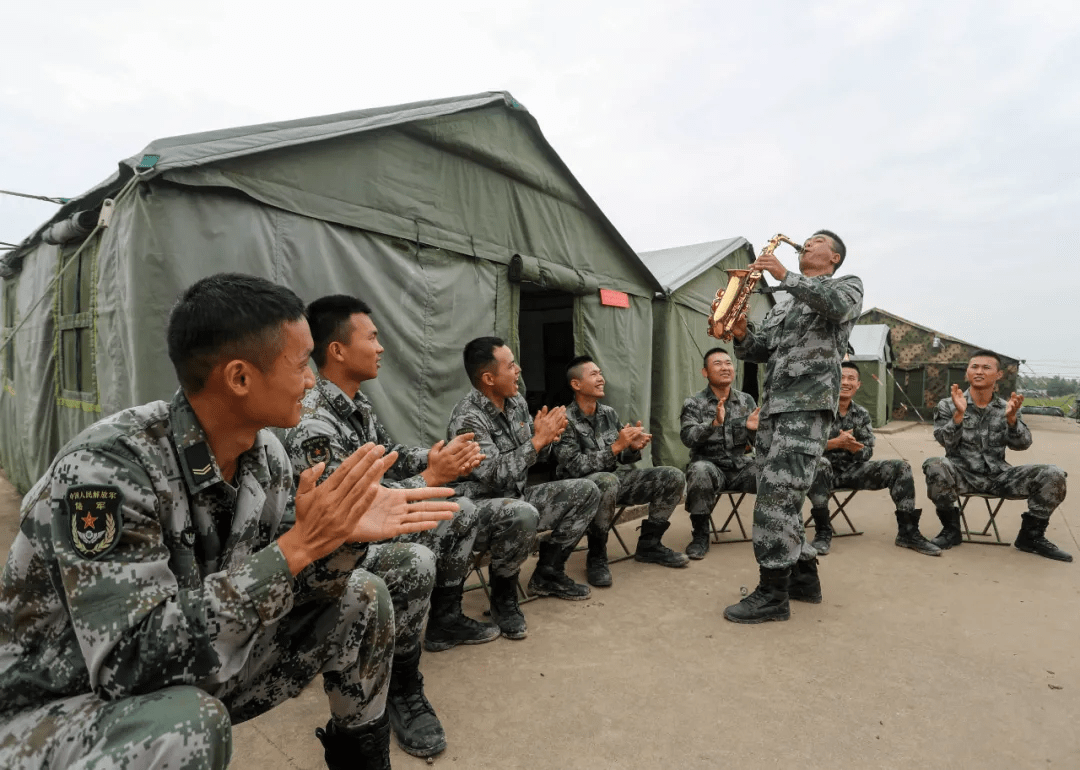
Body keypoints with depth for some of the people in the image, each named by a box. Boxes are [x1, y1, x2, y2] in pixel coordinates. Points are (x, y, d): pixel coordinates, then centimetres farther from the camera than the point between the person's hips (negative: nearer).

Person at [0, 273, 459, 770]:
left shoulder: (263, 455, -9)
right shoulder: (106, 466, -30)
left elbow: (288, 586, -4)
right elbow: (132, 660, -34)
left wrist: (344, 536, -25)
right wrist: (299, 545, -37)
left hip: (192, 675, 7)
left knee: (360, 598, -1)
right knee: (189, 724, -38)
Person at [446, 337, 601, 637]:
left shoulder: (517, 403, 3)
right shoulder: (467, 418, -22)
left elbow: (535, 457, 12)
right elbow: (494, 475, -28)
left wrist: (547, 436, -11)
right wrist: (538, 439, -24)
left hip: (516, 497, 8)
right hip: (479, 506, -8)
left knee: (586, 491, 1)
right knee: (524, 514, -39)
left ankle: (547, 573, 13)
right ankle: (503, 595, -11)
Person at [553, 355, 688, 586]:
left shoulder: (609, 413, 7)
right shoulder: (565, 420, -13)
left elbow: (621, 459, 12)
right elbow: (573, 467, -21)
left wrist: (634, 448, -12)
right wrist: (616, 447, -23)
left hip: (617, 476, 7)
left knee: (673, 477, -6)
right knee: (607, 481, -41)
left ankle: (648, 544, 9)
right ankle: (596, 556, -18)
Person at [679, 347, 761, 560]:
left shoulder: (747, 400, 8)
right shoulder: (693, 404, -2)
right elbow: (688, 438, -18)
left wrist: (753, 429, -20)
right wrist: (714, 423, -35)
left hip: (741, 467, 3)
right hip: (710, 466, -3)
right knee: (700, 470, -37)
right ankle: (700, 535, -18)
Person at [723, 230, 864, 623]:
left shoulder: (847, 285, 10)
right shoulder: (783, 306, 28)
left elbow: (837, 304, -16)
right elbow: (761, 351, 21)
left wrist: (784, 275, -17)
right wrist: (743, 334, 0)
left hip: (808, 404, -8)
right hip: (773, 405, 8)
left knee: (777, 492, -14)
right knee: (779, 497, 9)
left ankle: (773, 594, -7)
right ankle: (804, 577, 22)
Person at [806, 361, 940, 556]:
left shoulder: (862, 415, 10)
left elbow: (867, 452, 3)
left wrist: (852, 446, -20)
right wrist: (836, 443, -27)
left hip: (851, 471, 5)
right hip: (826, 471, -5)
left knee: (900, 467, -10)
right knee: (819, 463, -41)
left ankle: (907, 531, 0)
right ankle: (823, 531, -27)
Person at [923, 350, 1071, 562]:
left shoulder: (1006, 408, 9)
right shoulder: (947, 405, 1)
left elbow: (1021, 444, -3)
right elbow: (946, 442, -12)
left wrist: (1011, 418, -20)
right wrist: (959, 414, -27)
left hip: (998, 475, 3)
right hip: (963, 474, -3)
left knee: (1053, 475, -18)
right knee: (934, 466, -36)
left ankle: (1031, 535, 5)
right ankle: (951, 529, -12)